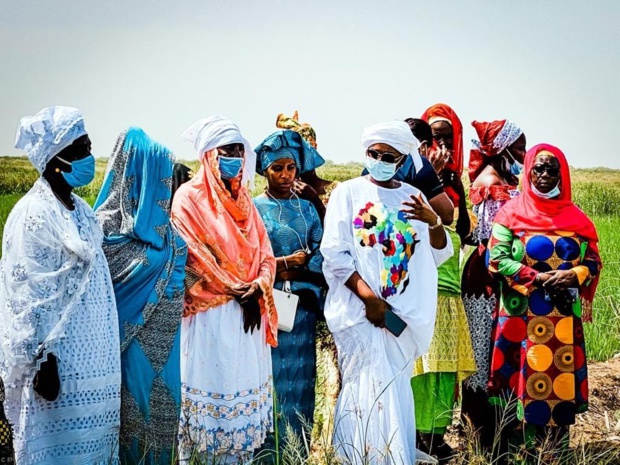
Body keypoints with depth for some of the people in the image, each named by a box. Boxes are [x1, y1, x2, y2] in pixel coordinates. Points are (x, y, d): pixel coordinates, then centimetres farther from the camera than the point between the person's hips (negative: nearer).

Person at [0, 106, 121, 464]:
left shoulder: (80, 209, 9)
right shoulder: (33, 215, -16)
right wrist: (42, 360, -16)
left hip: (92, 352, 8)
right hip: (59, 357, -8)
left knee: (94, 435, 15)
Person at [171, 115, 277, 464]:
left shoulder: (244, 200, 14)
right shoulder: (189, 198, -6)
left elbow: (265, 253, 9)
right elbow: (195, 258, -12)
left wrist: (259, 288, -10)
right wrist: (238, 291, -12)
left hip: (248, 312, 6)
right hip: (210, 314, -6)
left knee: (245, 388, 8)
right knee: (212, 386, -3)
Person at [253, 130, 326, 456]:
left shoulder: (306, 209, 11)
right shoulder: (253, 208, 2)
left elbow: (321, 258, 3)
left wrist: (291, 271, -12)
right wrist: (283, 262, -14)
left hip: (302, 307, 3)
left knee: (299, 379, 5)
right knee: (270, 379, -2)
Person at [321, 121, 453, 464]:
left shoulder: (412, 197, 12)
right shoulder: (348, 192, 1)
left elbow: (439, 255, 9)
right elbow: (334, 254, -7)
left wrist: (433, 221, -11)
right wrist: (369, 298, -15)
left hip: (403, 313, 4)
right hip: (360, 310, -4)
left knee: (395, 391, 8)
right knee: (373, 389, -8)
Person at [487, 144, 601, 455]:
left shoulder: (575, 217, 9)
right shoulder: (512, 212, 1)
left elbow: (594, 261, 9)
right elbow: (497, 259, -6)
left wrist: (573, 276, -12)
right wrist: (537, 278, -15)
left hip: (564, 316, 3)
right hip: (522, 314, -2)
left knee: (560, 376, 3)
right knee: (523, 374, -1)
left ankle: (557, 444, 13)